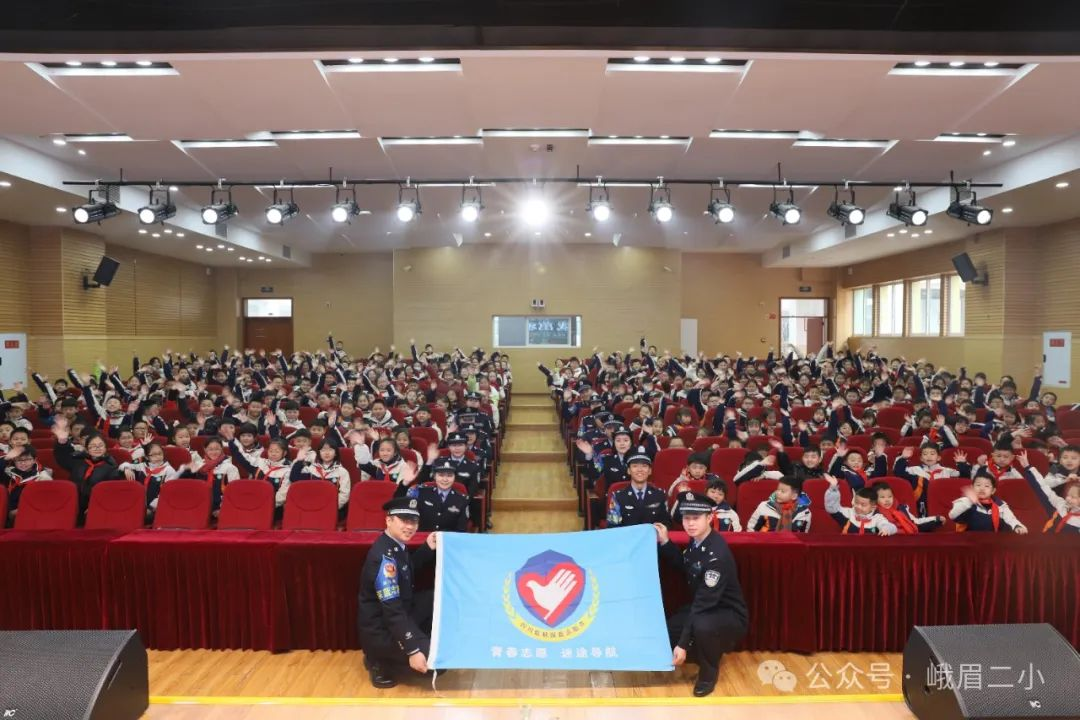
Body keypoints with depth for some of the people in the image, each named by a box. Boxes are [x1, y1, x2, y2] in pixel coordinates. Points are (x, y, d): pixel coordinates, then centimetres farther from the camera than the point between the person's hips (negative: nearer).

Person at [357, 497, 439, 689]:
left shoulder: (397, 544, -2)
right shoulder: (384, 557, -28)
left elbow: (409, 569, 20)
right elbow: (392, 611, -30)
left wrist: (428, 548, 6)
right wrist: (413, 650, -31)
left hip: (400, 614, 9)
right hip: (381, 630, -9)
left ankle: (423, 643, 17)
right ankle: (381, 663, 3)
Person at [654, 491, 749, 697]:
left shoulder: (718, 553, -31)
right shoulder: (696, 540, -6)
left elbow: (705, 601, -32)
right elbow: (684, 566, 15)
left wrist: (683, 644, -31)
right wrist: (665, 543, 0)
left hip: (730, 615, -8)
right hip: (704, 608, 8)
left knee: (701, 626, -38)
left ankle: (709, 672, -6)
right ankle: (707, 654, 18)